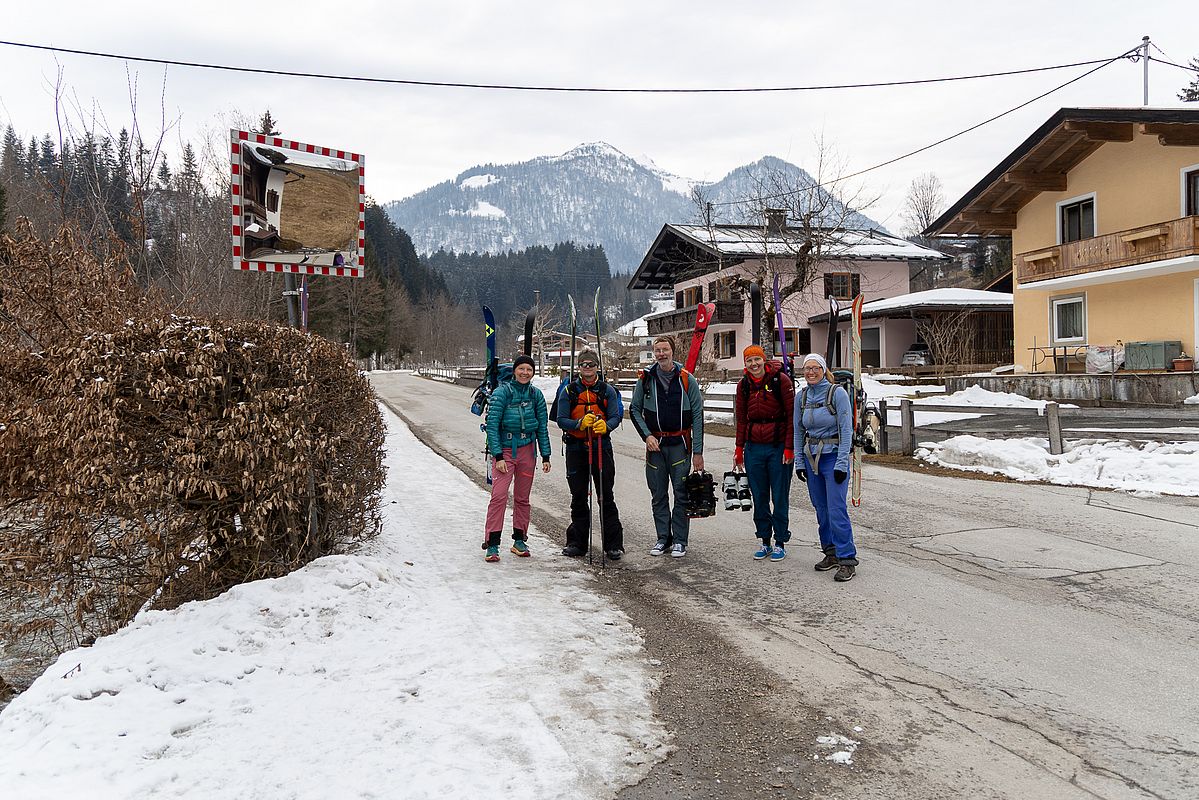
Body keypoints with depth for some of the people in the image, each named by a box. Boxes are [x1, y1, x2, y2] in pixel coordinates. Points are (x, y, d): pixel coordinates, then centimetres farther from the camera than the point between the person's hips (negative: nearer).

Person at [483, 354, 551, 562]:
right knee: (499, 495, -14)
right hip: (504, 450, -4)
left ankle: (519, 540, 21)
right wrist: (498, 456, -15)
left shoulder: (536, 394, 5)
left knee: (522, 498, 10)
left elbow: (542, 426, 10)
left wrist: (545, 456, 6)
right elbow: (492, 425, -10)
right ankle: (492, 544, -9)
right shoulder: (502, 392, -8)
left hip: (527, 450, 4)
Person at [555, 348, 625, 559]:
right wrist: (580, 423, -22)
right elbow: (561, 420, -3)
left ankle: (613, 544, 4)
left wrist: (605, 425, -24)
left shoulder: (607, 390, 4)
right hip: (576, 448, 1)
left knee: (606, 496, -1)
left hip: (602, 447, -1)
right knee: (578, 497, 8)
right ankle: (577, 543, 18)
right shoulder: (568, 391, 4)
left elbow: (616, 417, -2)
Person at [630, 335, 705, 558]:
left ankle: (679, 541, 8)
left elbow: (697, 416, -2)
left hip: (680, 444, -2)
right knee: (658, 495, 8)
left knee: (682, 494, -2)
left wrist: (697, 451, -6)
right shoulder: (645, 379, 2)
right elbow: (634, 410, 11)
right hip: (655, 444, 2)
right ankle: (663, 538, 19)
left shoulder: (687, 380, -2)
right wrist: (647, 436, -3)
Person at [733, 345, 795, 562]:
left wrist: (789, 447, -11)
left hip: (778, 447, -4)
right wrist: (739, 449, 9)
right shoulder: (744, 385, 7)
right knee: (759, 497, 9)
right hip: (754, 447, 4)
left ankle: (780, 542, 15)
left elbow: (792, 415, -7)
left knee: (779, 497, 3)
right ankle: (765, 541, 20)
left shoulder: (781, 379, -7)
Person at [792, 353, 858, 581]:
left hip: (833, 456, -6)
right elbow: (798, 432, 13)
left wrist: (841, 463, -15)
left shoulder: (837, 393, -9)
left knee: (837, 509, -10)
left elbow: (846, 430, -11)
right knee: (821, 509, 10)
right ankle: (831, 552, 21)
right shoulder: (801, 397, 7)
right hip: (811, 457, 6)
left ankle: (847, 560, -5)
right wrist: (799, 462, 8)